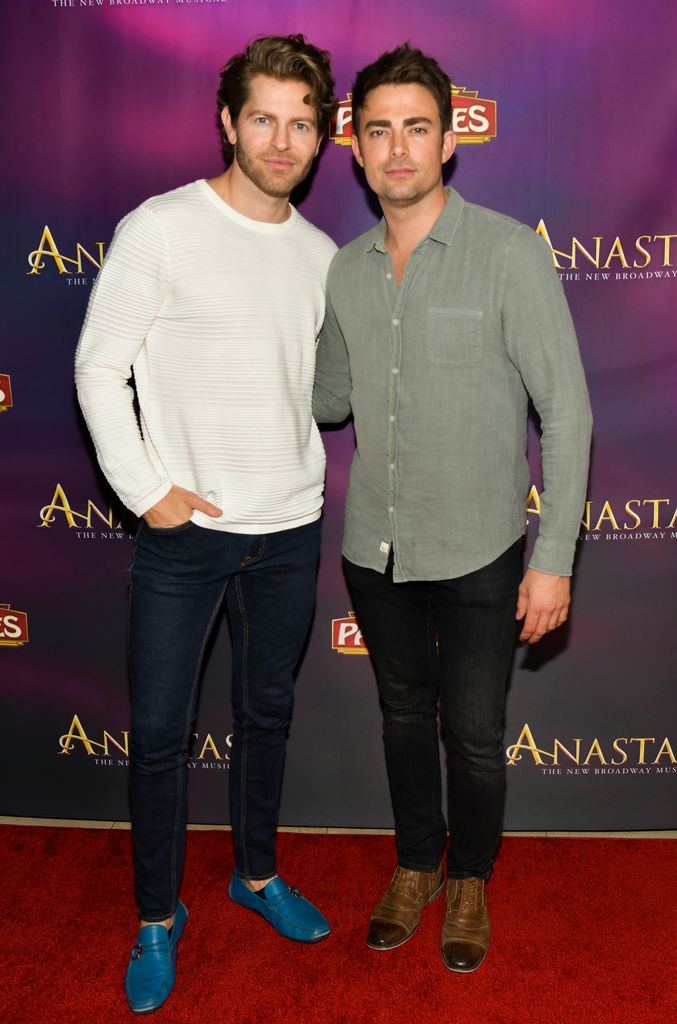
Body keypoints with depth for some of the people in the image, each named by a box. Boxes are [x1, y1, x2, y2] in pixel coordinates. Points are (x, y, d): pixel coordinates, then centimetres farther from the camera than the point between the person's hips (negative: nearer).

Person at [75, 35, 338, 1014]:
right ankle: (158, 917, 27)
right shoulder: (160, 229, -7)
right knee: (159, 731, 5)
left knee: (268, 713, 18)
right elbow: (99, 371, -8)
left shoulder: (322, 255, 8)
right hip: (184, 532, -4)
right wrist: (146, 490, -12)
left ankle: (257, 873, 40)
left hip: (290, 529, 5)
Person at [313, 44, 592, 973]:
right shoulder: (346, 269, 3)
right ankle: (416, 865, 43)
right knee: (404, 715, 20)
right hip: (375, 549, 4)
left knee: (474, 735, 10)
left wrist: (554, 558, -14)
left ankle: (471, 880, 38)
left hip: (478, 555, -4)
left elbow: (566, 410, -12)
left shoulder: (510, 252, -12)